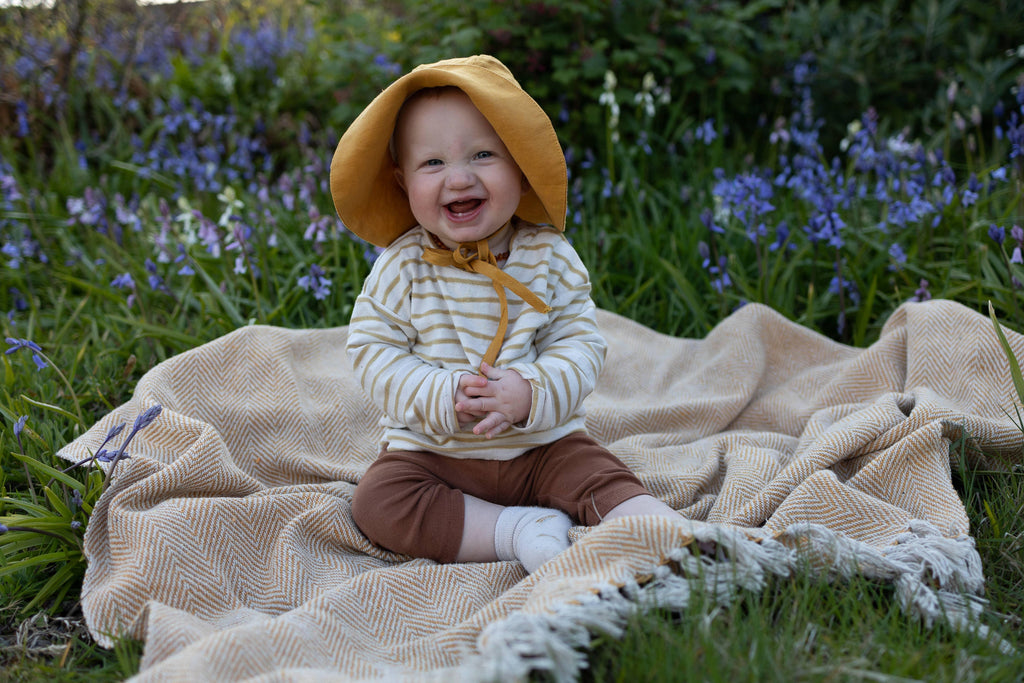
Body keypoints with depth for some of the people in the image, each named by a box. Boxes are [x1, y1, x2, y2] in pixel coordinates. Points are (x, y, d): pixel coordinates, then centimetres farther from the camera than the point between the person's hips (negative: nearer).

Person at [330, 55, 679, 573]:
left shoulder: (549, 256, -6)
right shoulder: (403, 265, -8)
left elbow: (581, 343, -7)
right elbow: (372, 350, -8)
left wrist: (531, 394, -27)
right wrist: (441, 399, -24)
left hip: (542, 445, 0)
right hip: (431, 450, 0)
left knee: (603, 477, -23)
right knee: (376, 502, -24)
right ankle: (518, 530, -26)